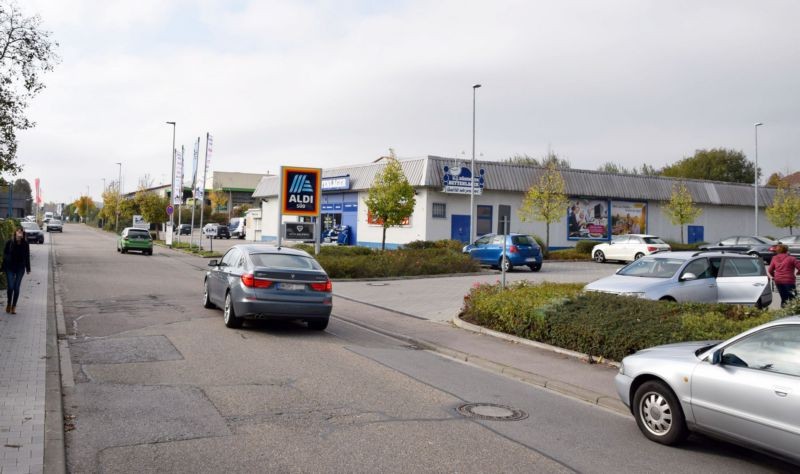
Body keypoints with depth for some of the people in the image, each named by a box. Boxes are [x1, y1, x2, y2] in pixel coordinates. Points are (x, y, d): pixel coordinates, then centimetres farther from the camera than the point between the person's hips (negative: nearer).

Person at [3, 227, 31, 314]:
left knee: (16, 288, 4)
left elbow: (27, 256, 1)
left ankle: (14, 306, 17)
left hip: (20, 268, 1)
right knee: (10, 287, -3)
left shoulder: (25, 244, -7)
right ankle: (9, 303, 23)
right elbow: (5, 254, 0)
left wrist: (28, 268, 4)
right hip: (10, 268, 0)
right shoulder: (9, 243, -9)